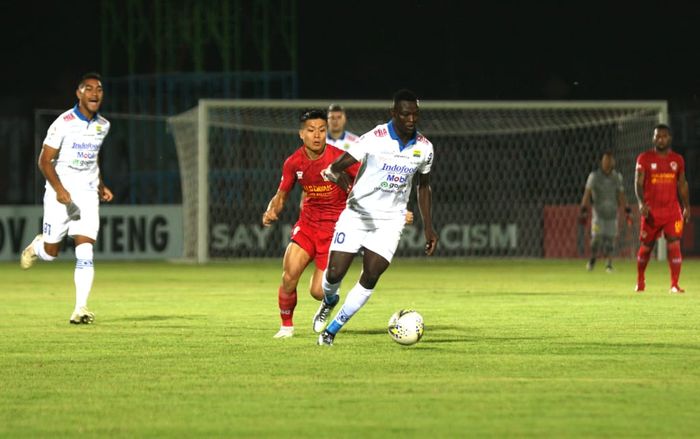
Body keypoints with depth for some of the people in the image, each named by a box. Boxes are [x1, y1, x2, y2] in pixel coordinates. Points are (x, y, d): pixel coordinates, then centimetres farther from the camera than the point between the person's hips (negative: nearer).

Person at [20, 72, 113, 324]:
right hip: (60, 193, -3)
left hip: (88, 193, 3)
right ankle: (38, 246, 43)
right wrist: (59, 189, -23)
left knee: (85, 253, -11)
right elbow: (45, 161, -12)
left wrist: (100, 186, 15)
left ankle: (80, 309, -13)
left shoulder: (103, 126, 5)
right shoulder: (64, 123, -14)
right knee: (51, 253, 6)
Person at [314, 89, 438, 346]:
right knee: (334, 273, -6)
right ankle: (329, 301, 32)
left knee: (370, 278, -10)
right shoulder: (375, 139, -16)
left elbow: (423, 186, 15)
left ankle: (332, 329, 6)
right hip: (357, 215, -3)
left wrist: (428, 227, 12)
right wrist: (336, 174, -45)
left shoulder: (424, 147, -2)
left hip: (389, 221, 3)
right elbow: (334, 167, -20)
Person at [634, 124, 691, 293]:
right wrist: (641, 203, -18)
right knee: (646, 247, 8)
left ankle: (674, 285, -9)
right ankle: (640, 281, 29)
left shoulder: (677, 160, 8)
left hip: (672, 211, 1)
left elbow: (682, 184, 15)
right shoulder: (644, 158, -1)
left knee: (674, 245, -11)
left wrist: (686, 207, 9)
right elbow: (638, 183, -4)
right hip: (651, 212, -1)